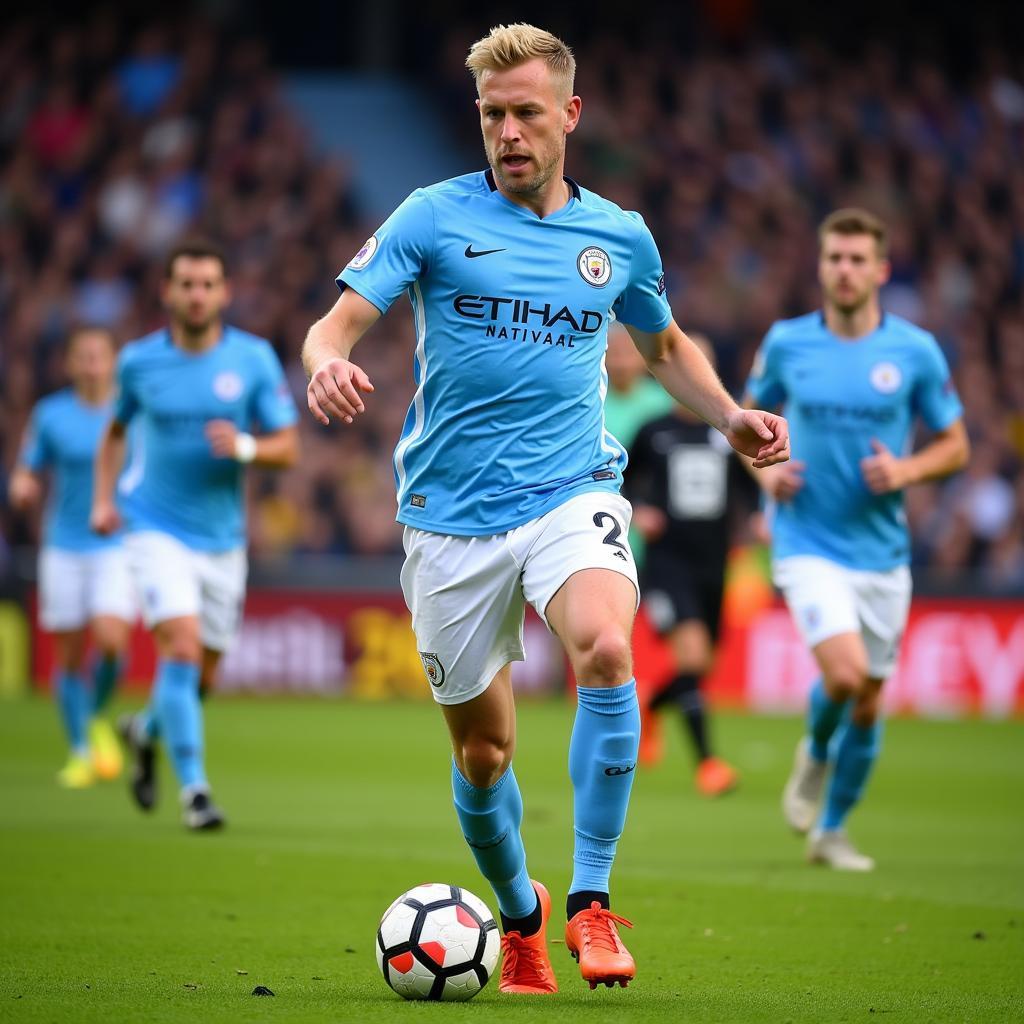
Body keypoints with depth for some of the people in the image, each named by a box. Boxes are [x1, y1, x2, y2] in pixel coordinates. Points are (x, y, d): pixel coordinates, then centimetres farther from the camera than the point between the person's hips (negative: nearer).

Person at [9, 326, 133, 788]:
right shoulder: (50, 414, 2)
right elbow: (26, 474, 7)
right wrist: (21, 489, -15)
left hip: (118, 546, -1)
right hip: (64, 546, 1)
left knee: (110, 640, -20)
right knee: (69, 655, 2)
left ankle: (98, 718, 9)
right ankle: (80, 751, 18)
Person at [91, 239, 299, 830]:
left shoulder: (255, 359, -4)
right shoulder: (139, 361, -2)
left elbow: (289, 448, -5)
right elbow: (117, 430, 17)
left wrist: (244, 447, -25)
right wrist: (104, 498, 4)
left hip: (222, 536, 2)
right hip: (157, 528, -2)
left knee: (202, 676, 11)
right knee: (182, 645, -22)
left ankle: (148, 731, 44)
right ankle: (194, 787, -18)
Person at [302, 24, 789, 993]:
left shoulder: (618, 236, 8)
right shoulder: (433, 217, 0)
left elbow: (666, 346, 26)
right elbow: (339, 320, -5)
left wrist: (730, 415, 8)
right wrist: (328, 364, -29)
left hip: (572, 494, 0)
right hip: (451, 515, 0)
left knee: (605, 649, -31)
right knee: (482, 752, 7)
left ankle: (590, 902, -23)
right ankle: (520, 914, 36)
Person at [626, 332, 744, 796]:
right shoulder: (653, 432, 0)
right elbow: (618, 479, 13)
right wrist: (634, 512, -5)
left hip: (713, 565, 4)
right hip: (666, 561, -4)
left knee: (701, 666, 13)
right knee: (693, 657, -20)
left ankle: (649, 707, 43)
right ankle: (706, 760, -19)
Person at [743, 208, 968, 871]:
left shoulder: (916, 350, -3)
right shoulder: (786, 343, -2)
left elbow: (955, 445, 5)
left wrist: (905, 471, -14)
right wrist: (765, 468, -5)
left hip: (882, 550, 2)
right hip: (808, 544, -2)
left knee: (868, 702, 8)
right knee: (845, 672, -22)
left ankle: (833, 830, 28)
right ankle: (815, 754, 12)